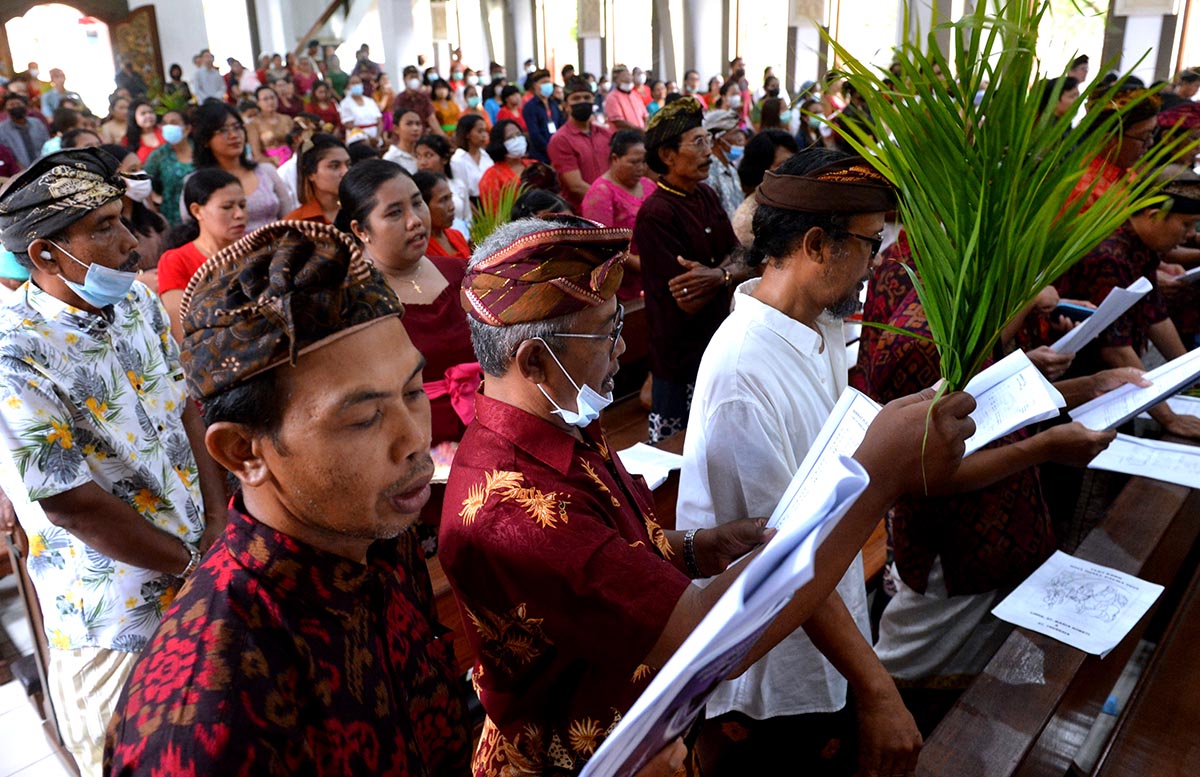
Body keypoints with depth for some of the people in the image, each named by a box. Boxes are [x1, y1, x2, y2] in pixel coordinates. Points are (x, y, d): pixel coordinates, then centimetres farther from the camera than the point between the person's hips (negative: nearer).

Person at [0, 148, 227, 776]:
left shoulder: (138, 300, -2)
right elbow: (73, 508, -21)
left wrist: (218, 528, -4)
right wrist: (195, 565, -12)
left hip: (202, 567, 6)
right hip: (118, 616, -6)